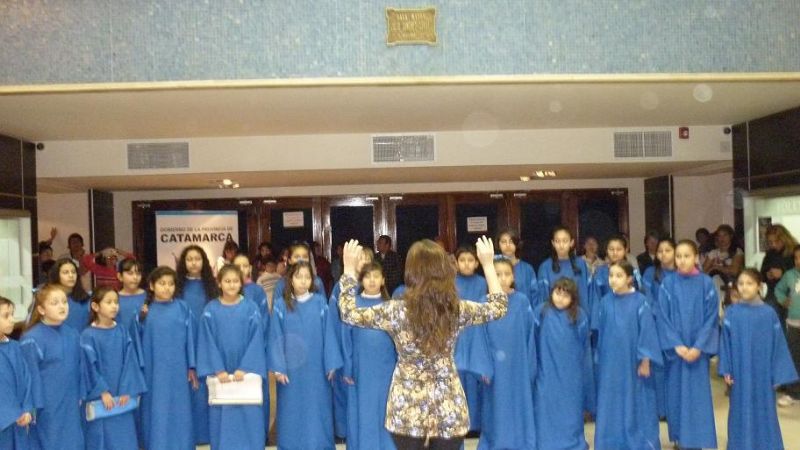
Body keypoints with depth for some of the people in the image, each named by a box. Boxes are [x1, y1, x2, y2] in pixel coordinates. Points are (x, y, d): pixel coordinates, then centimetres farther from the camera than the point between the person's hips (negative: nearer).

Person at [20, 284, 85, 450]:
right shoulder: (32, 339, -15)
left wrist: (80, 397, 10)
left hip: (70, 407, 6)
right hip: (46, 408, -5)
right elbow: (30, 376, -13)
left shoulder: (72, 335, 4)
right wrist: (32, 408, -13)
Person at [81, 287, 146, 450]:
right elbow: (89, 366, -10)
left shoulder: (122, 332, 4)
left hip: (122, 397, 4)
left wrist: (126, 390, -7)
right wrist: (102, 392, -15)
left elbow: (129, 362, 1)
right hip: (100, 397, -3)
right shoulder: (88, 335, -8)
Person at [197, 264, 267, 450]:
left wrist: (244, 369, -13)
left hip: (247, 373, 0)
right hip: (220, 375, 1)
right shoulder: (210, 310, 0)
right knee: (222, 420, 5)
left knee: (249, 419, 1)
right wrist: (218, 370, -12)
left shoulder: (251, 308, -1)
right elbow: (208, 342, -2)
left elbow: (256, 341, -4)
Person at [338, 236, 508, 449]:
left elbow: (349, 313, -3)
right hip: (448, 408, 2)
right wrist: (488, 264, 14)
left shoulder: (397, 310, -16)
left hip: (407, 407, -1)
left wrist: (349, 269, 4)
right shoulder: (458, 309, -10)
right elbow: (498, 306, 9)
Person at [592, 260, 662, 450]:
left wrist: (645, 361, -10)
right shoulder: (605, 302, 0)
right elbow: (598, 332, 6)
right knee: (611, 407, 9)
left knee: (635, 406, 7)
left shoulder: (640, 302, -9)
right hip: (610, 364, 3)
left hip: (633, 363, -3)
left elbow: (647, 332, -8)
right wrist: (599, 359, 7)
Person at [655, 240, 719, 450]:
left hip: (698, 350, -1)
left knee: (698, 394, 1)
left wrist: (698, 347, -12)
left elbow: (711, 318, -3)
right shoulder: (668, 284, -2)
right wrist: (677, 345, -12)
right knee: (677, 393, 7)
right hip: (675, 348, 1)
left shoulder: (706, 284, -3)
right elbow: (662, 317, -3)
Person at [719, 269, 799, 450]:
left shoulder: (769, 313, -5)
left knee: (763, 413, 7)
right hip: (740, 372, 1)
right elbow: (725, 343, 0)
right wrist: (726, 370, -4)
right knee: (741, 412, 10)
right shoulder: (731, 312, -3)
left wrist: (778, 374, -3)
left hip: (762, 373, -1)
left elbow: (778, 345, -2)